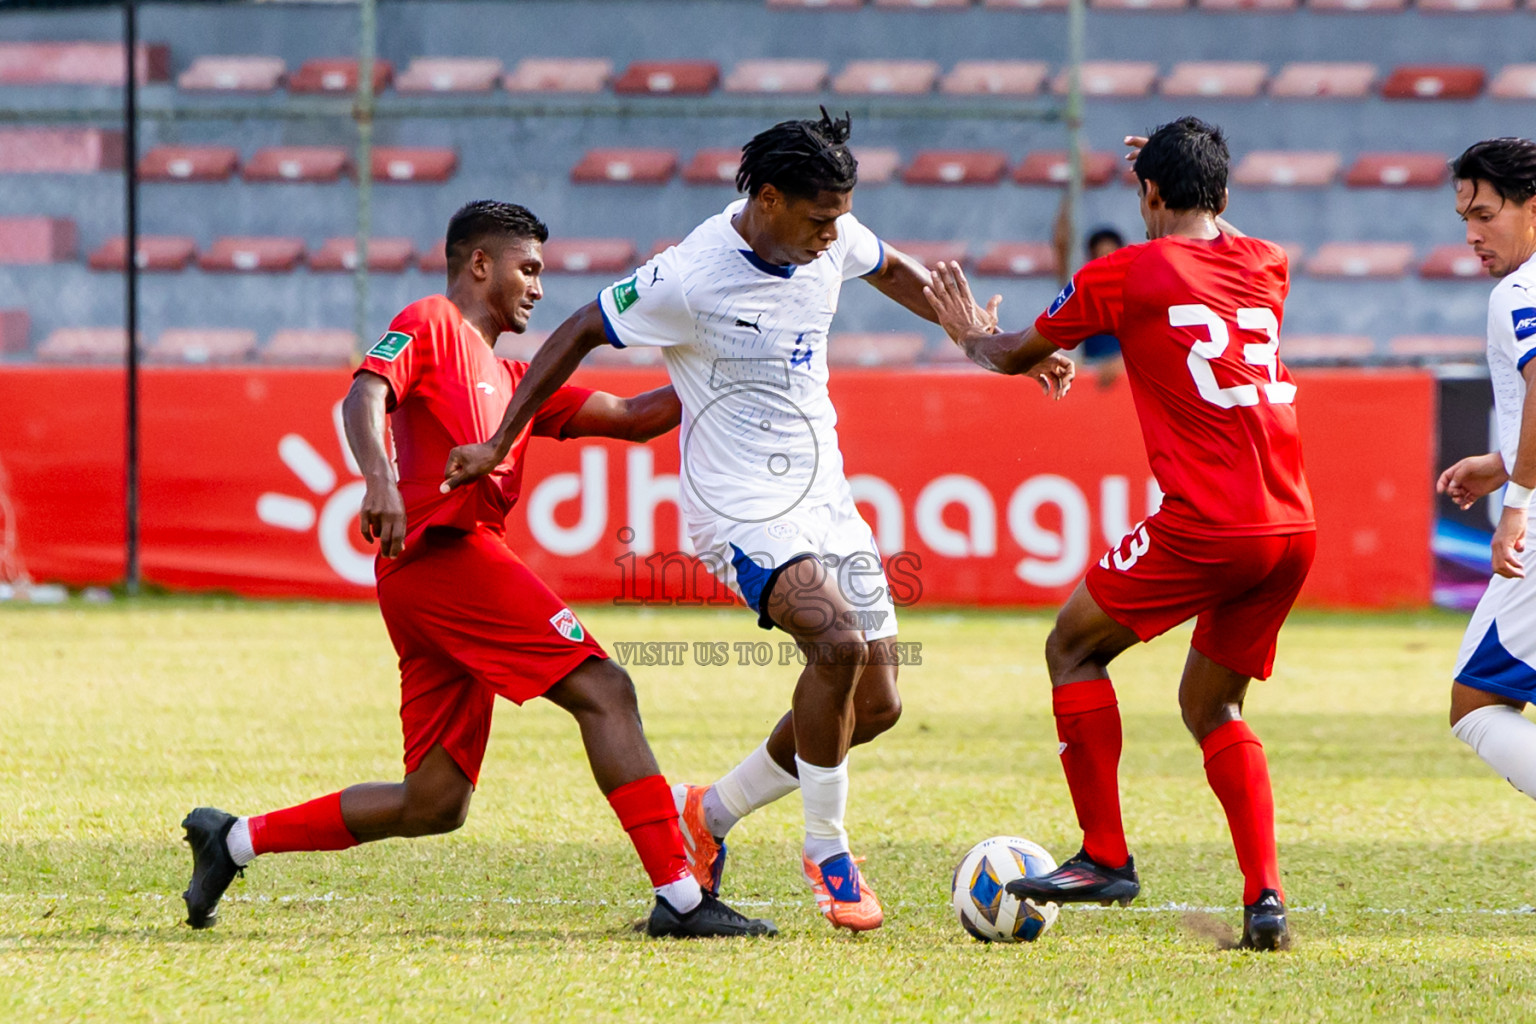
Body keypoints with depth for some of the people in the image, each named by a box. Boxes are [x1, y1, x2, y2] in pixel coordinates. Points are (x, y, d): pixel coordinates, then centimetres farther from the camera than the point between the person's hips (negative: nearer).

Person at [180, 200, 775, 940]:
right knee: (604, 692, -14)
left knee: (433, 806, 7)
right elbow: (365, 394, -11)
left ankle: (235, 840, 15)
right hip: (446, 551, -10)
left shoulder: (512, 380, 31)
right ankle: (679, 897, -19)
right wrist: (379, 478, -30)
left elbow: (632, 419, 27)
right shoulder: (432, 324, 6)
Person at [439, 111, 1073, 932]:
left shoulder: (831, 241, -2)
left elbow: (897, 275, 21)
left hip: (823, 492, 7)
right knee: (839, 642, -30)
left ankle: (712, 812, 24)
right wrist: (498, 447, -8)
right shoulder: (689, 278, -20)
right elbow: (578, 335, -9)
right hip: (739, 506, -7)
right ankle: (825, 847, -11)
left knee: (875, 702, 4)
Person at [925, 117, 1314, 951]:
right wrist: (1184, 169, 53)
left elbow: (1014, 356, 16)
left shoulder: (1123, 275, 0)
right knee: (1211, 703, 19)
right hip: (1292, 525, 6)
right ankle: (1265, 898, 4)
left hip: (1203, 524, -6)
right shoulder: (1264, 266, 14)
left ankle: (1105, 858, 10)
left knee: (1074, 647, 14)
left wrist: (969, 334, 37)